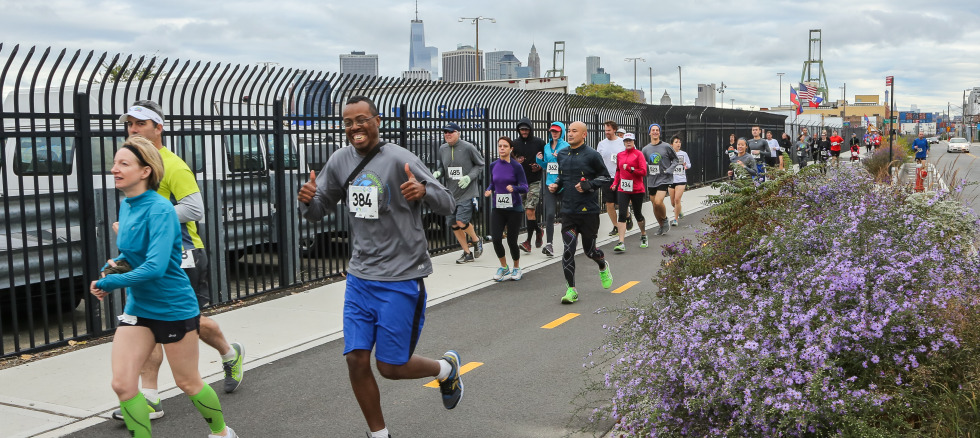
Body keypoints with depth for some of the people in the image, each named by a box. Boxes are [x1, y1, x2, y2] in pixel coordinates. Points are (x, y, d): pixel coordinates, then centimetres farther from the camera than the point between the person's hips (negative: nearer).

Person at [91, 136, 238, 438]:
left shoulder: (160, 209, -22)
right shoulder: (126, 205, 3)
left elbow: (155, 267, -31)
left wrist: (107, 283, -21)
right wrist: (118, 263, 0)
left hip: (174, 308, -7)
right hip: (138, 308, 7)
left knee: (187, 383, 10)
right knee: (122, 384, -3)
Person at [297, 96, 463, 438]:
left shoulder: (400, 160, -13)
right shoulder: (340, 161, 4)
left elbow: (448, 205, -11)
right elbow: (317, 212, 10)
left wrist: (423, 191, -33)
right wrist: (307, 200, -14)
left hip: (401, 278, -5)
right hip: (359, 277, 5)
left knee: (390, 367, 1)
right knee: (356, 360, 2)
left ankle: (447, 367, 31)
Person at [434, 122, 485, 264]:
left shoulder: (468, 147, -9)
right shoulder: (442, 149, 6)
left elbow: (480, 165, -1)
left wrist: (469, 177, -14)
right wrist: (437, 173, -5)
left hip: (467, 192, -6)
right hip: (451, 193, 6)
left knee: (461, 221, -16)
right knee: (453, 224, 6)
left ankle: (477, 241, 15)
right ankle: (467, 253, 22)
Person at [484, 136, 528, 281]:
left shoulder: (516, 166, -7)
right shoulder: (493, 166, 5)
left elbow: (525, 187, -10)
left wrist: (514, 188, -29)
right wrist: (489, 190, -3)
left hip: (513, 208, -3)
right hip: (497, 208, 3)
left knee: (512, 241, 1)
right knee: (496, 238, -9)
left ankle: (516, 268, 28)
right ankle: (503, 267, 16)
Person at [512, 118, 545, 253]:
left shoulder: (539, 143, -2)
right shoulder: (515, 143, 6)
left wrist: (539, 167, -11)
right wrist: (516, 161, -7)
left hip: (535, 181, -4)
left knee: (530, 211, -13)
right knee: (527, 211, 11)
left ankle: (529, 241, -11)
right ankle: (538, 231, 35)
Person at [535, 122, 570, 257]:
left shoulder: (566, 146, -3)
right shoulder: (546, 147, 13)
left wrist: (560, 157, -23)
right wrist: (540, 160, 3)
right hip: (549, 184, 4)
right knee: (549, 214, -6)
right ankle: (549, 244, -6)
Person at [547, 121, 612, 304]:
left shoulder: (592, 155, -7)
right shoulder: (562, 155, 8)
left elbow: (606, 177, -1)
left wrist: (589, 185, -15)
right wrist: (555, 185, 3)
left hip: (588, 211, -3)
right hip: (568, 210, 3)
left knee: (589, 249, 10)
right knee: (568, 251, -5)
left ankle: (603, 266, 45)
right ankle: (571, 290, 3)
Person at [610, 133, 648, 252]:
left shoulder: (638, 154, -3)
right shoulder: (620, 155, 10)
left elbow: (643, 171, -9)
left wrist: (630, 169, -19)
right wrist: (615, 183, 9)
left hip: (637, 189, -2)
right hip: (622, 189, 3)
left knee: (638, 214, 11)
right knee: (622, 214, -10)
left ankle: (643, 236, 37)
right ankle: (621, 243, -14)